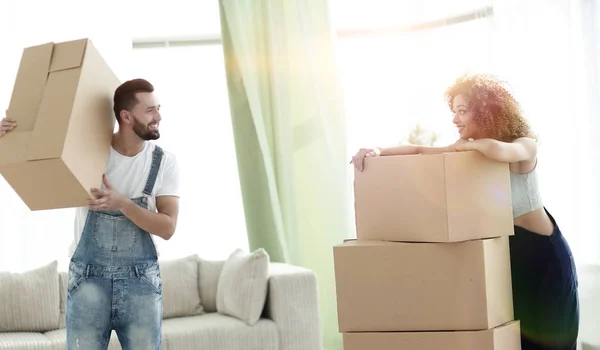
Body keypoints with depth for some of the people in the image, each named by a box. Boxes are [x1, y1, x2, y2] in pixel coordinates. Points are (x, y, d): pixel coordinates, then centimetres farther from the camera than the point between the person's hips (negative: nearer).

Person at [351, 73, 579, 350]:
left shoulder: (525, 145, -17)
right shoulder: (465, 153, 2)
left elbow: (497, 150, -40)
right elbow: (420, 150, -6)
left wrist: (464, 145, -22)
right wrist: (378, 151, -21)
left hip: (541, 252, -6)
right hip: (501, 251, 6)